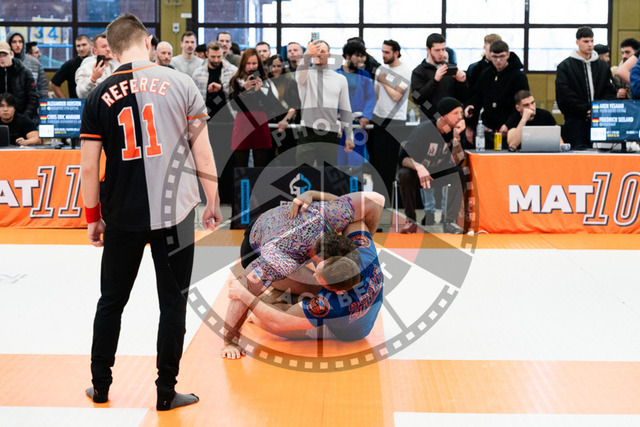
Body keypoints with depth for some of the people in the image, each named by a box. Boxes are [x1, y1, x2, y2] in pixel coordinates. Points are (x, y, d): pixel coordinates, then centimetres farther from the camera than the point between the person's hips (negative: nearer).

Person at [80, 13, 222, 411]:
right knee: (173, 302, 8)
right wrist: (213, 201, 7)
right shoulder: (181, 82, -4)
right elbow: (202, 150, -3)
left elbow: (89, 166, -1)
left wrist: (93, 217, 11)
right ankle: (166, 392, 13)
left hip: (122, 215, 2)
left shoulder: (99, 96, -1)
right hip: (175, 212, -1)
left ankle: (101, 385, 26)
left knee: (112, 301, 17)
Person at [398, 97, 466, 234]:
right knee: (404, 174, -36)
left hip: (437, 174, 4)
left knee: (458, 172, -25)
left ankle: (450, 221, -32)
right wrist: (419, 167, -45)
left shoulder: (453, 131, -8)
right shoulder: (424, 130, -21)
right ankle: (411, 221, -21)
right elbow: (402, 158, -24)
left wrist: (456, 137, -27)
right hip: (416, 172, -4)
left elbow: (456, 161, -16)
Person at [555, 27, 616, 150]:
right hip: (575, 120, -3)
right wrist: (586, 110, -12)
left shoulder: (603, 66, 17)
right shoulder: (564, 66, 4)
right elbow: (565, 96, -6)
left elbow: (610, 91, 11)